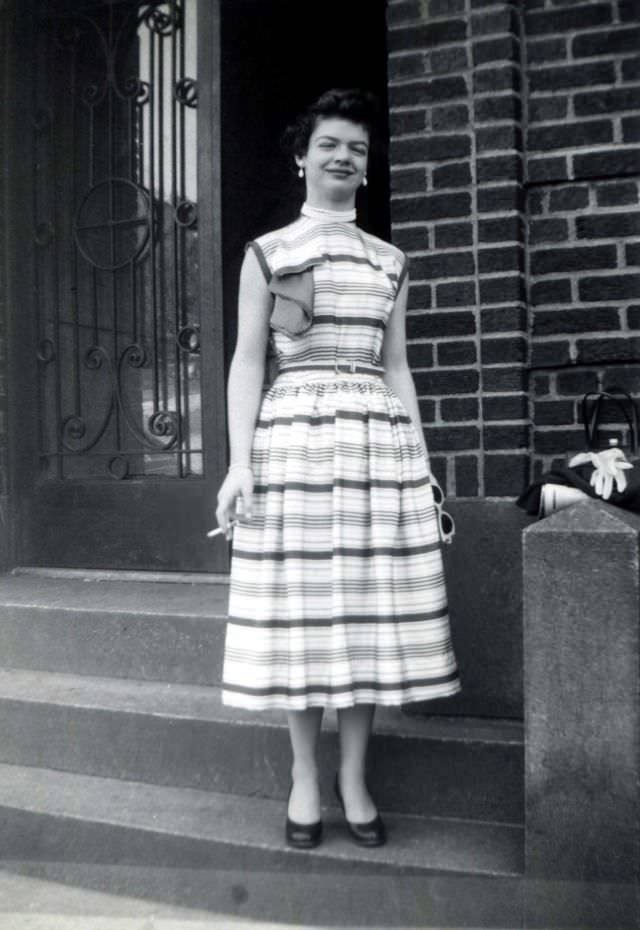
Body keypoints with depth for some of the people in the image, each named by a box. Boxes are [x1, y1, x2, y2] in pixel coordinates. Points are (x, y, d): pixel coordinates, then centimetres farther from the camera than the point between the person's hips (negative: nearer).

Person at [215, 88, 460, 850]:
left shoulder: (390, 262, 16)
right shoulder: (266, 253, 7)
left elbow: (395, 367, 15)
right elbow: (248, 360, 1)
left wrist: (421, 460, 9)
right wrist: (239, 461, -9)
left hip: (379, 440, 3)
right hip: (293, 436, -2)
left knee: (371, 608, 2)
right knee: (298, 607, 0)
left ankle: (354, 775, 16)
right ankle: (304, 777, 16)